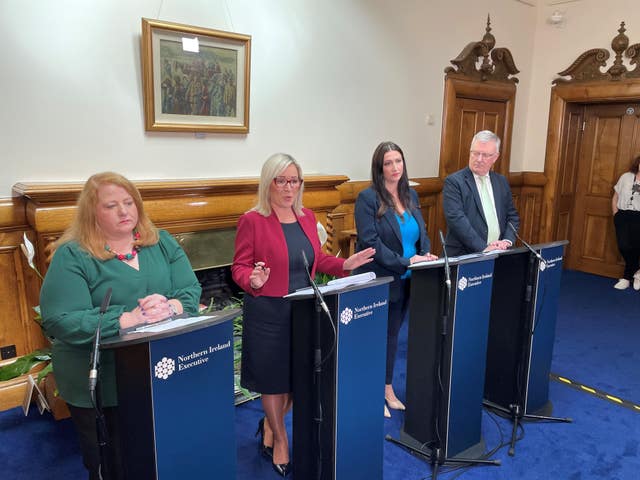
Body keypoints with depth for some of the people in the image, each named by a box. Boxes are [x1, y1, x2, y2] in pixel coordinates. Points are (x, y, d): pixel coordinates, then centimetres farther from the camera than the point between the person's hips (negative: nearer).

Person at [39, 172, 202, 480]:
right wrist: (128, 319, -27)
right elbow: (61, 322, -18)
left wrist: (169, 307, -25)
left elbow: (191, 290, -3)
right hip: (99, 387, -3)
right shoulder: (71, 256, -9)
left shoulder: (162, 243, 3)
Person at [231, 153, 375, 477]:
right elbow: (239, 268, -12)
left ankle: (269, 425, 43)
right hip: (268, 313, -5)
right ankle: (280, 440, 36)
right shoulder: (252, 220, -13)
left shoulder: (307, 218, 6)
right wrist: (253, 281, -32)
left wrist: (345, 264, -2)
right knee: (274, 378, 10)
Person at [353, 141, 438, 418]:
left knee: (392, 333, 18)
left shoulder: (410, 195, 9)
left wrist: (426, 255, -10)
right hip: (378, 281, -6)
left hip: (405, 281, 6)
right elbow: (370, 242, -20)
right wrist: (405, 262, -25)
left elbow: (422, 231, 11)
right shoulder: (368, 198, -12)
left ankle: (388, 388, 34)